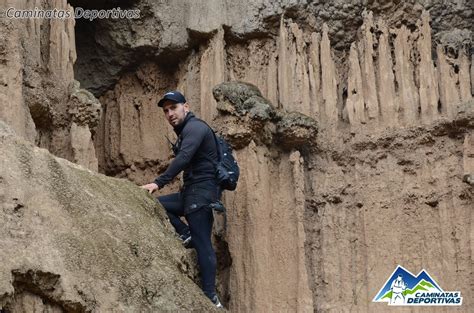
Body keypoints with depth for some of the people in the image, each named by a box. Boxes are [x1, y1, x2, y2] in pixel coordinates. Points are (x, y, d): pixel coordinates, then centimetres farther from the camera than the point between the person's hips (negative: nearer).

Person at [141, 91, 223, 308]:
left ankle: (210, 297, -11)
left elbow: (183, 159, -25)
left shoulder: (194, 127, -10)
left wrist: (158, 183, -32)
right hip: (191, 192, 10)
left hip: (201, 192, -10)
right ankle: (187, 236, -2)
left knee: (202, 244, -11)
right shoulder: (185, 131, 21)